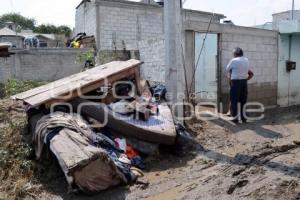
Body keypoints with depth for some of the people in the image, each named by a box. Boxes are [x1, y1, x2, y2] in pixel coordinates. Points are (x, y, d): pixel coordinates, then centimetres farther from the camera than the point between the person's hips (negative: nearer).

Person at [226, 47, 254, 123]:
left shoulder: (233, 61, -10)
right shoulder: (246, 60, 6)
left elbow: (227, 70, 2)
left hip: (236, 82, -5)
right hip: (244, 82, 5)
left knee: (235, 100, 3)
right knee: (243, 100, 14)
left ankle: (236, 118, 6)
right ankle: (243, 117, 20)